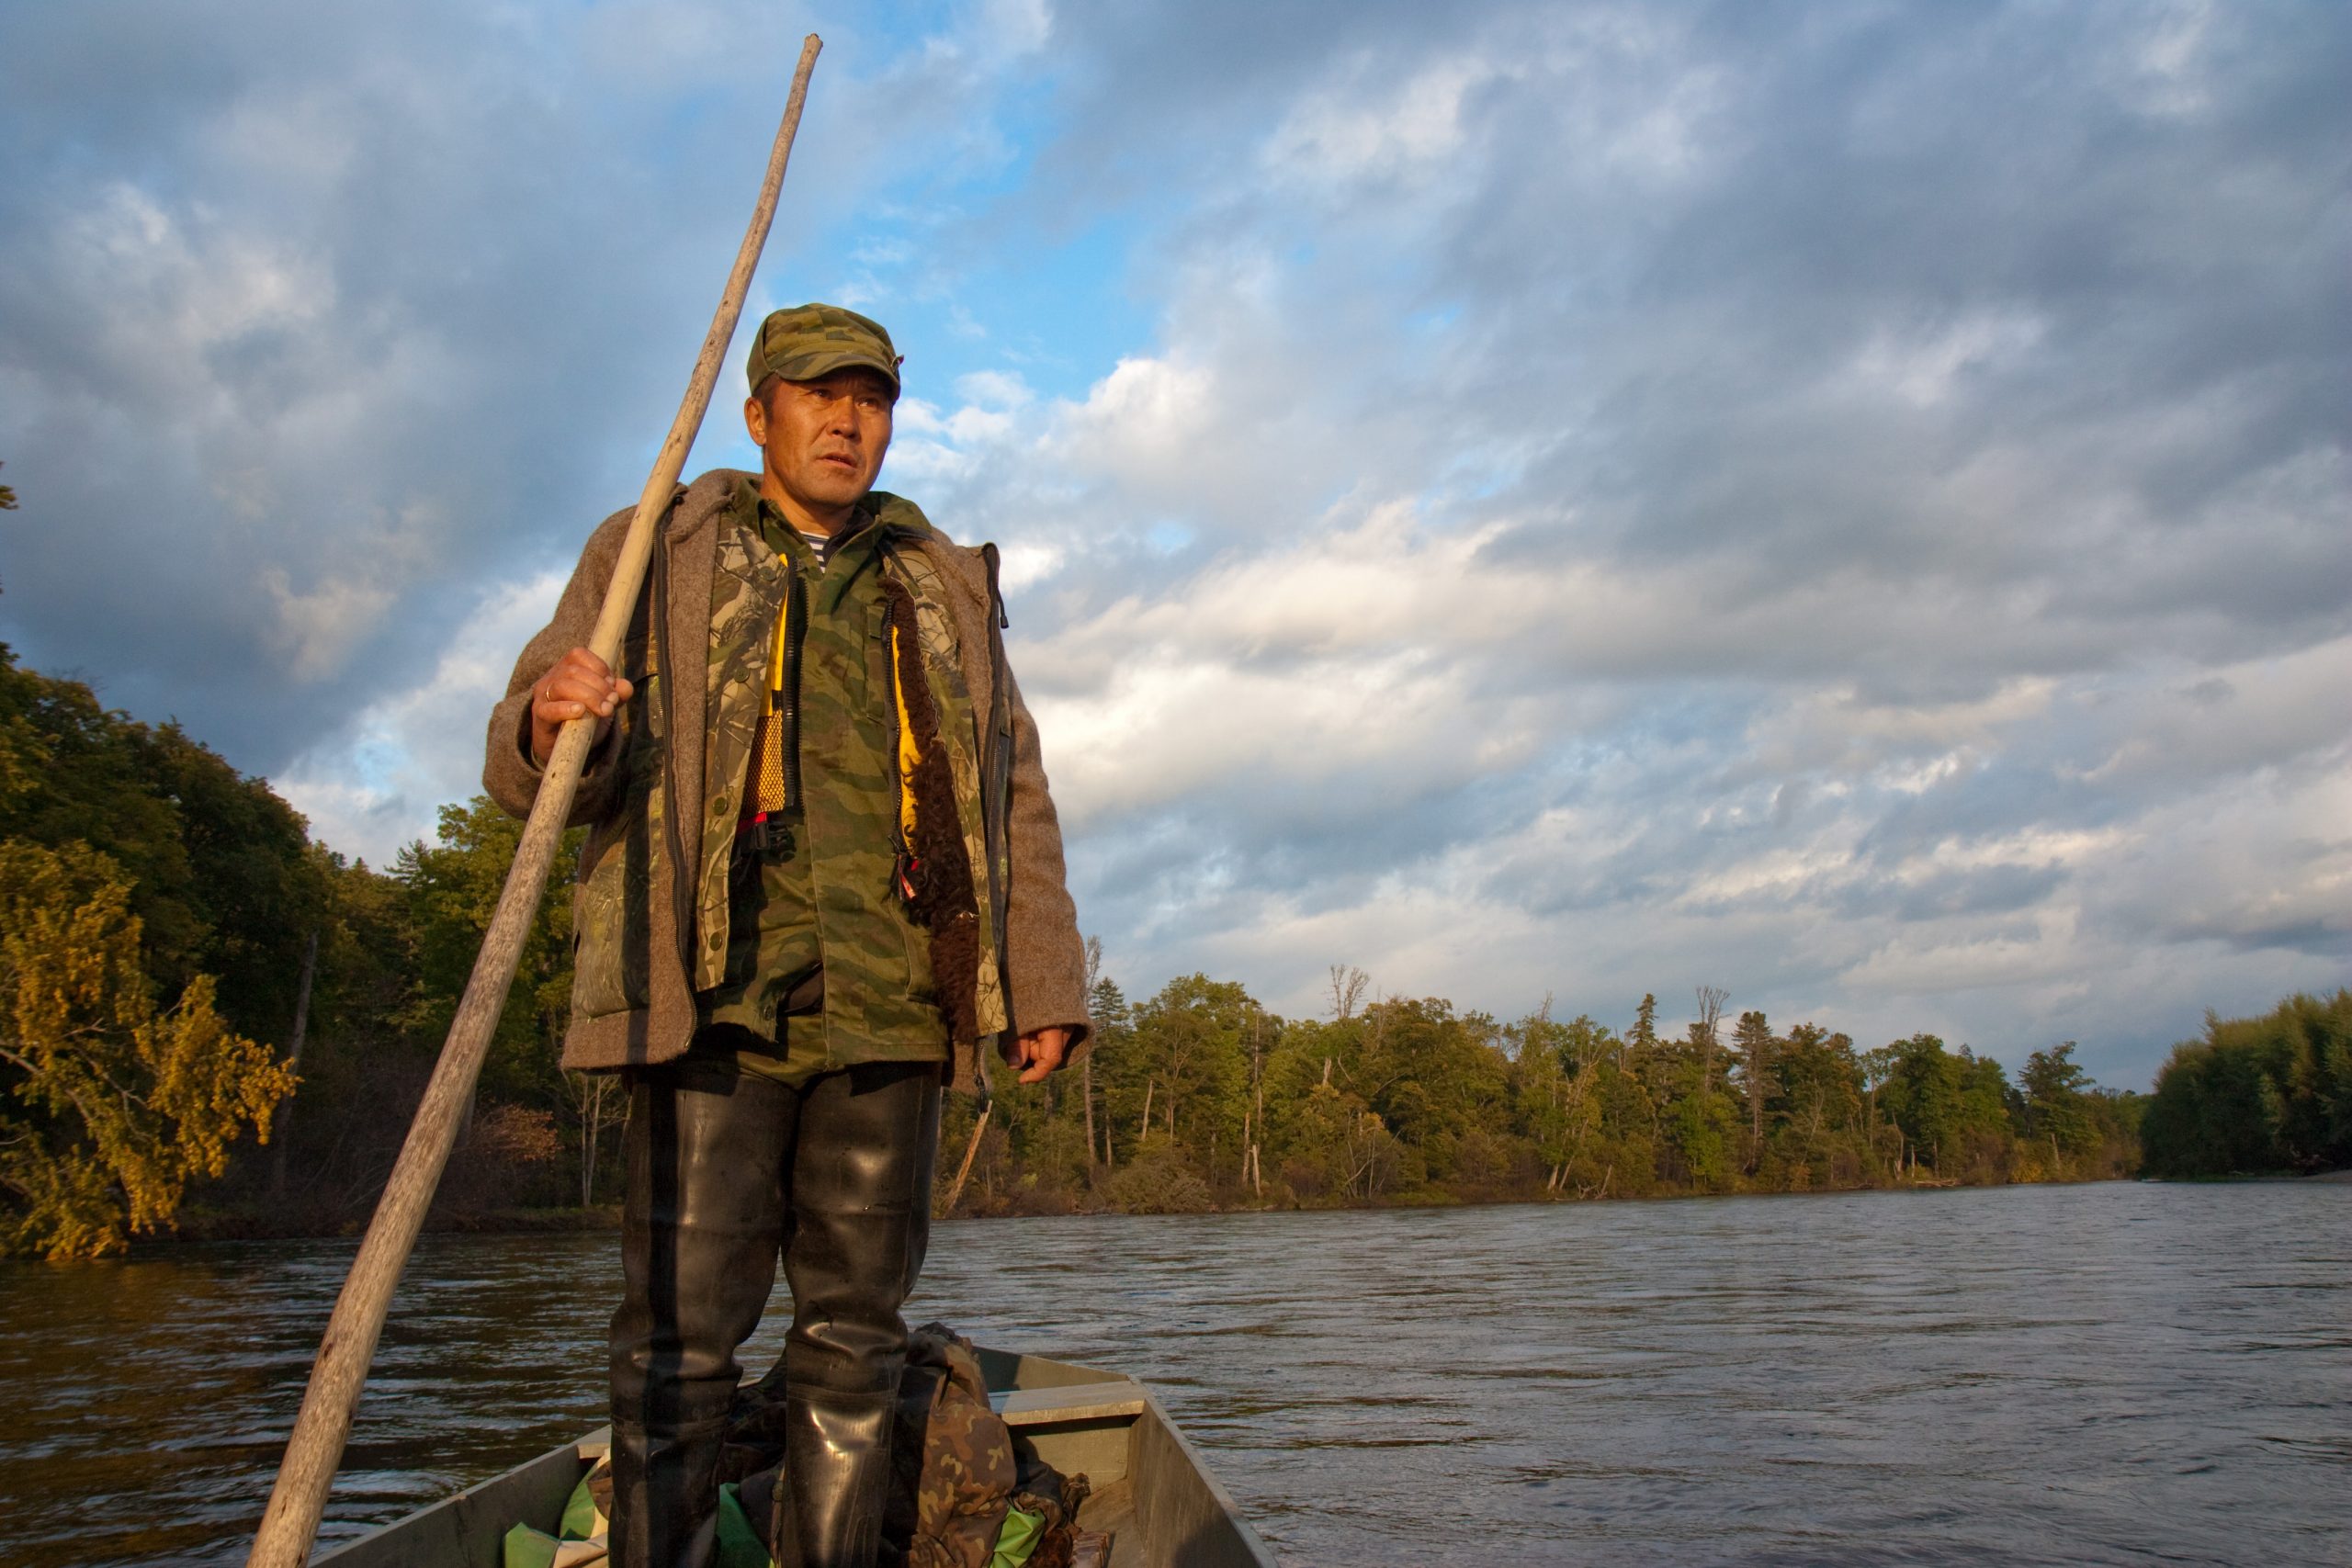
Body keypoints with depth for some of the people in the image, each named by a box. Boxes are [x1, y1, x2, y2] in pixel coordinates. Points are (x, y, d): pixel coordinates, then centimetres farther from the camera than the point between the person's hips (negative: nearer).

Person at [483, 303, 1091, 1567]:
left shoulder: (947, 589, 20)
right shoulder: (650, 555, 13)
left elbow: (1015, 798, 20)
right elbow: (530, 771, 7)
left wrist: (1043, 984, 11)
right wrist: (552, 725, -18)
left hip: (889, 1014, 3)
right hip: (712, 1000, -2)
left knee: (854, 1339, 6)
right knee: (680, 1342, -3)